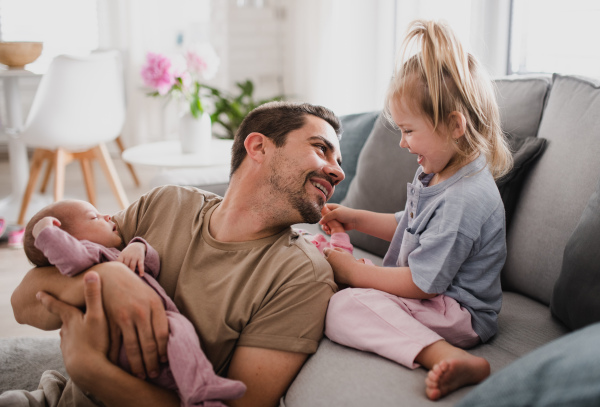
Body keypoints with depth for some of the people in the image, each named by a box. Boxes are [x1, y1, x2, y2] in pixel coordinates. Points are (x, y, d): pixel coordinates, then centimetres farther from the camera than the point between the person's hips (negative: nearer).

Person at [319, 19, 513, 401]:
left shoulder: (463, 200, -28)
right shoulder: (436, 174, 5)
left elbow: (420, 284, -25)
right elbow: (409, 226, 24)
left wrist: (353, 270, -16)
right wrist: (357, 219, 14)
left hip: (460, 313, -10)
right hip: (426, 293, 10)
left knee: (343, 308, -31)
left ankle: (449, 358, -38)